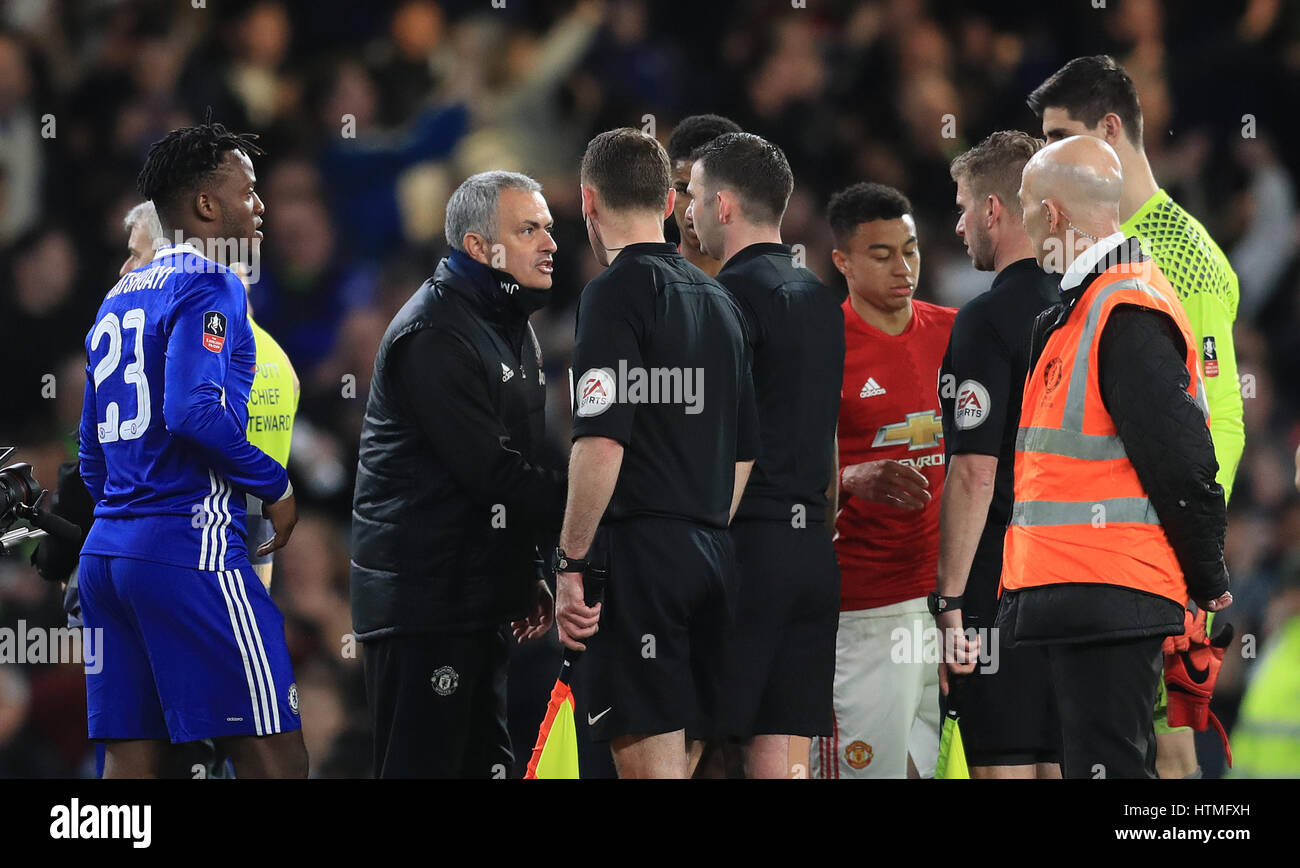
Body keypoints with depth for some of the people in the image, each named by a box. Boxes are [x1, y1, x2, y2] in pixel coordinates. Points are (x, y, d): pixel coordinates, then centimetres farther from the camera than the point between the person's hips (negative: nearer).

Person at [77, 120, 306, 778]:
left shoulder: (118, 299, 20)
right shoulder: (208, 285, -6)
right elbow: (194, 411, -20)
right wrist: (275, 486, -8)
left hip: (105, 550, 9)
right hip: (191, 545, -9)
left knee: (130, 757, 5)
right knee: (273, 760, -9)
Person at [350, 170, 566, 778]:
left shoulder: (512, 329, 18)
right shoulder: (434, 334, -15)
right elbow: (490, 469, -21)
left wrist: (527, 575, 17)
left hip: (479, 601, 10)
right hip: (422, 599, -10)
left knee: (483, 762, 11)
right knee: (423, 763, -12)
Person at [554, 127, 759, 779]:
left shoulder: (617, 292, -9)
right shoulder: (717, 301, 16)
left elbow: (601, 443, -18)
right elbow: (744, 452, 20)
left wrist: (571, 563, -15)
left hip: (636, 554, -8)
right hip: (712, 555, 8)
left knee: (646, 758, -10)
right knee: (683, 756, 12)